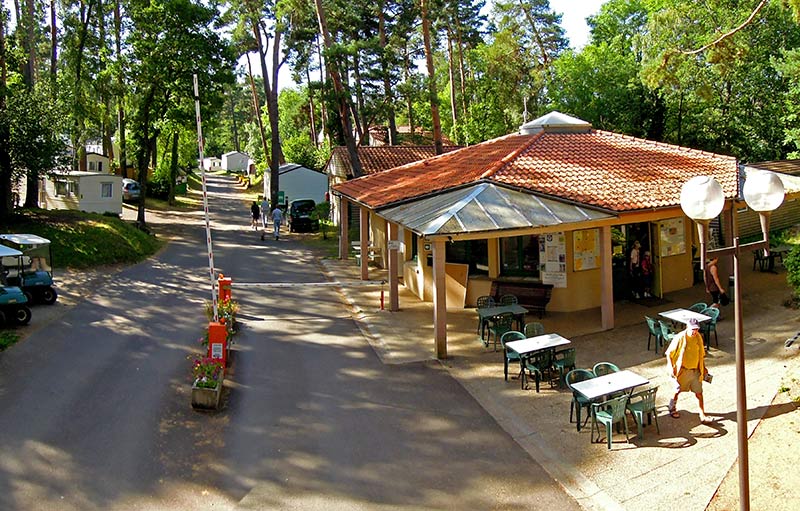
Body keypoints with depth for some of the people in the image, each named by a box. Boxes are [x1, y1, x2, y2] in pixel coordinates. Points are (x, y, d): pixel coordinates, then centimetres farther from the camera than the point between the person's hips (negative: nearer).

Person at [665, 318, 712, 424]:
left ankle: (702, 415, 8)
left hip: (695, 370, 3)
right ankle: (672, 408, 37)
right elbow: (669, 353, -13)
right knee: (678, 390, 13)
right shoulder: (680, 338, -19)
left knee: (699, 393, 2)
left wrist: (704, 368, 13)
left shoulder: (698, 337, -3)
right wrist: (671, 368, -19)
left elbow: (701, 353, 12)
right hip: (682, 370, -3)